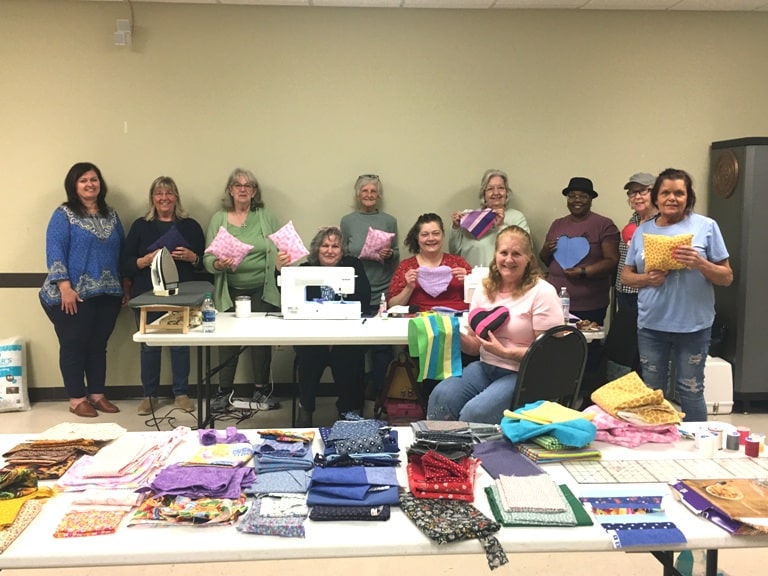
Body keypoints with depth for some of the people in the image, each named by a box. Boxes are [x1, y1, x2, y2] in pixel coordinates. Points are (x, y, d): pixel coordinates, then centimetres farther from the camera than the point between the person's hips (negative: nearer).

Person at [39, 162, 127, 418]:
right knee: (74, 346, 3)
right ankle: (77, 399, 12)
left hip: (108, 294, 5)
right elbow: (54, 253, -11)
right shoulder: (63, 214, -3)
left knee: (99, 345, 11)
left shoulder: (111, 215, 13)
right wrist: (65, 288, -19)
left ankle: (98, 394, 21)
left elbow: (121, 252, 16)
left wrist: (125, 287, 12)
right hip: (75, 295, -5)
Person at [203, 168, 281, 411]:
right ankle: (224, 392, 18)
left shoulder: (266, 216, 4)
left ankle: (260, 390, 18)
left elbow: (280, 249, 6)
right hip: (230, 292, 0)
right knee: (228, 341, 4)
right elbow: (208, 258, -3)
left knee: (262, 339, 4)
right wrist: (219, 264, -22)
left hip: (262, 291, 0)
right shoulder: (218, 219, 3)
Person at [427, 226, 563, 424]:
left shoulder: (542, 292, -6)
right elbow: (475, 346, 12)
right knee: (440, 396, -21)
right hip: (485, 367, 5)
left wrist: (505, 352, -18)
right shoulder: (484, 290, 10)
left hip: (523, 375, -5)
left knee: (474, 412, -28)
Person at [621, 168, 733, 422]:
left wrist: (700, 263, -19)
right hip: (651, 326, 3)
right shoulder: (643, 230, 6)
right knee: (652, 392, 13)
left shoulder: (706, 226, -2)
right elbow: (626, 275, 11)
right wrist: (646, 279, -10)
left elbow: (727, 277, -1)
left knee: (690, 391, 4)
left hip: (693, 325, -3)